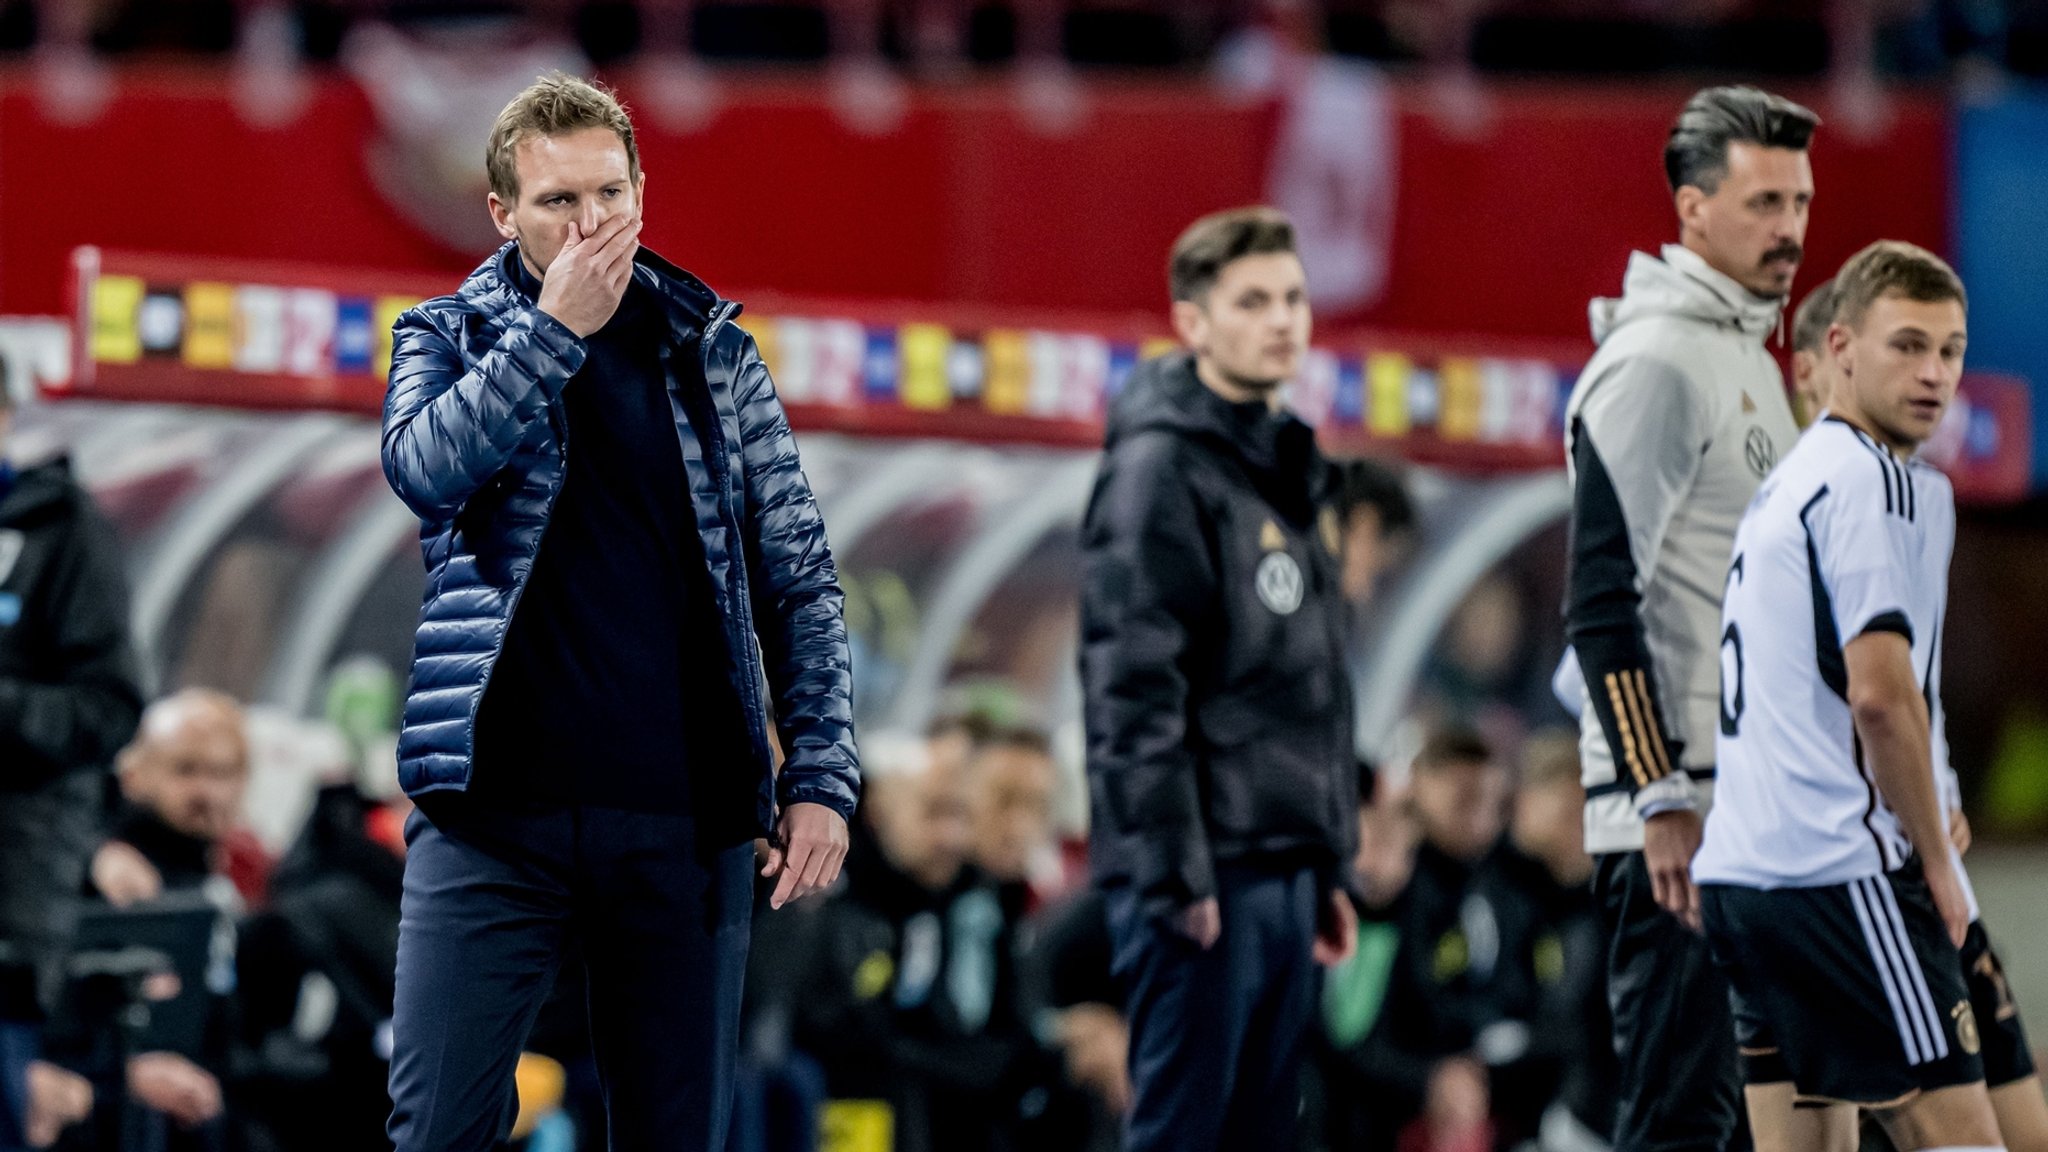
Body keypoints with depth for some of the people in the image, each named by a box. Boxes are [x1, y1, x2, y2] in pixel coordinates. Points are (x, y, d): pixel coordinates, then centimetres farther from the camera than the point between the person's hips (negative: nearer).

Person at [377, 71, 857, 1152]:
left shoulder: (713, 352, 11)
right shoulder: (446, 337, 7)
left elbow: (798, 579, 10)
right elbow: (423, 465, -15)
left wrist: (819, 775, 1)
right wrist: (554, 327, -15)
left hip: (684, 817, 2)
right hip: (497, 808, -2)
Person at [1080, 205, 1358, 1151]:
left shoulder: (1289, 465, 18)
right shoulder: (1161, 467, -10)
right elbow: (1135, 685, -17)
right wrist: (1174, 870, -21)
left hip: (1287, 865, 9)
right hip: (1207, 875, -9)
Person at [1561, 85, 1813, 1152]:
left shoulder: (1750, 362, 19)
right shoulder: (1654, 364, -11)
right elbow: (1602, 602, -17)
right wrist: (1661, 800, -22)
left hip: (1751, 808, 10)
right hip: (1681, 801, -10)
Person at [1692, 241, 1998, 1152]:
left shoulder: (1788, 484, 20)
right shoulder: (1880, 484, -10)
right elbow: (1880, 696, -17)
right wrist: (1939, 865, -7)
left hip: (1744, 870, 9)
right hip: (1840, 871, -9)